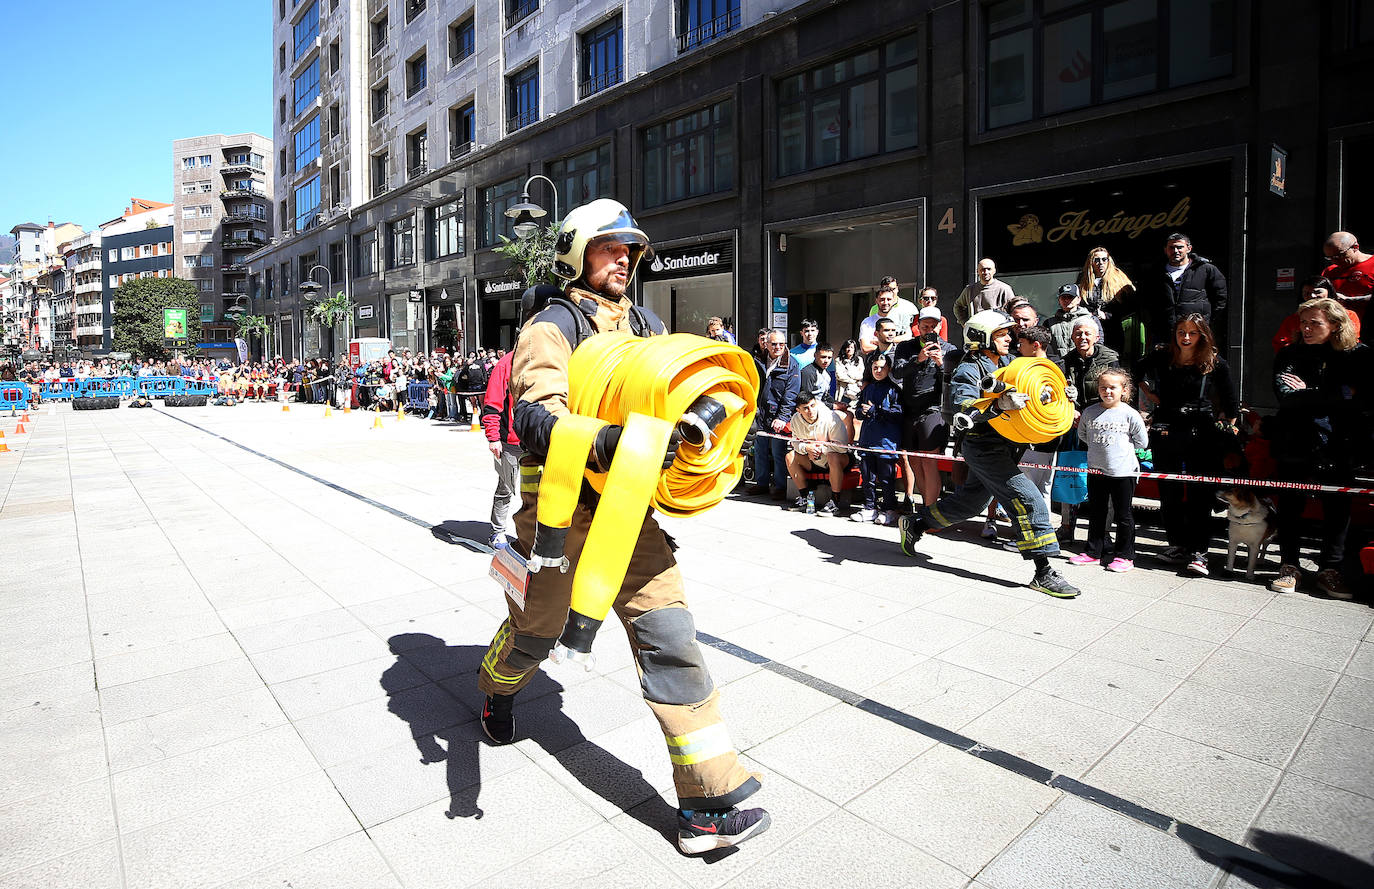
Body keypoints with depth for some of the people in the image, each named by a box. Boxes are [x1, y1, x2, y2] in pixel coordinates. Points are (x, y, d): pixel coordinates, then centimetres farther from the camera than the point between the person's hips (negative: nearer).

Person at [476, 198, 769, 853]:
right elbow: (537, 415, -23)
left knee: (669, 637, -3)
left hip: (626, 509, 4)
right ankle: (496, 694, 55)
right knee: (535, 629, 18)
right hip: (561, 508, -4)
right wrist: (608, 441, -42)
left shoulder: (646, 326, 14)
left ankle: (708, 803, 5)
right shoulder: (551, 327, -7)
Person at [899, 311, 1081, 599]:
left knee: (970, 502, 19)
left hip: (1005, 447, 9)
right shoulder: (968, 371, -12)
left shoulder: (1008, 362, 14)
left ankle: (915, 523, 34)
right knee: (1028, 501, -13)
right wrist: (1000, 404, -41)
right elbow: (961, 408, -27)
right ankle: (1043, 573, -6)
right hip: (985, 447, -9)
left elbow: (1034, 384, 21)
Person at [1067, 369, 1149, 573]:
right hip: (1096, 470, 4)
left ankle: (1124, 555, 16)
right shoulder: (1090, 412, 2)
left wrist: (1122, 448, 3)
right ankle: (1093, 551, 24)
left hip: (1123, 471, -4)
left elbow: (1142, 442, 2)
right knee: (1096, 513, 13)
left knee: (1123, 515, 5)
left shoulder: (1130, 414, -7)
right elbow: (1082, 435, 16)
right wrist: (1099, 447, 8)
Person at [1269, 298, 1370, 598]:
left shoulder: (1359, 354, 3)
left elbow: (1364, 400, -9)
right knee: (1290, 505, 5)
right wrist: (1338, 396, -15)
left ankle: (1330, 569, 19)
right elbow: (1286, 397, -13)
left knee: (1338, 507, 6)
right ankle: (1289, 566, 17)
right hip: (1296, 446, 0)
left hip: (1339, 447, 0)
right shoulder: (1290, 355, 2)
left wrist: (1309, 394, -13)